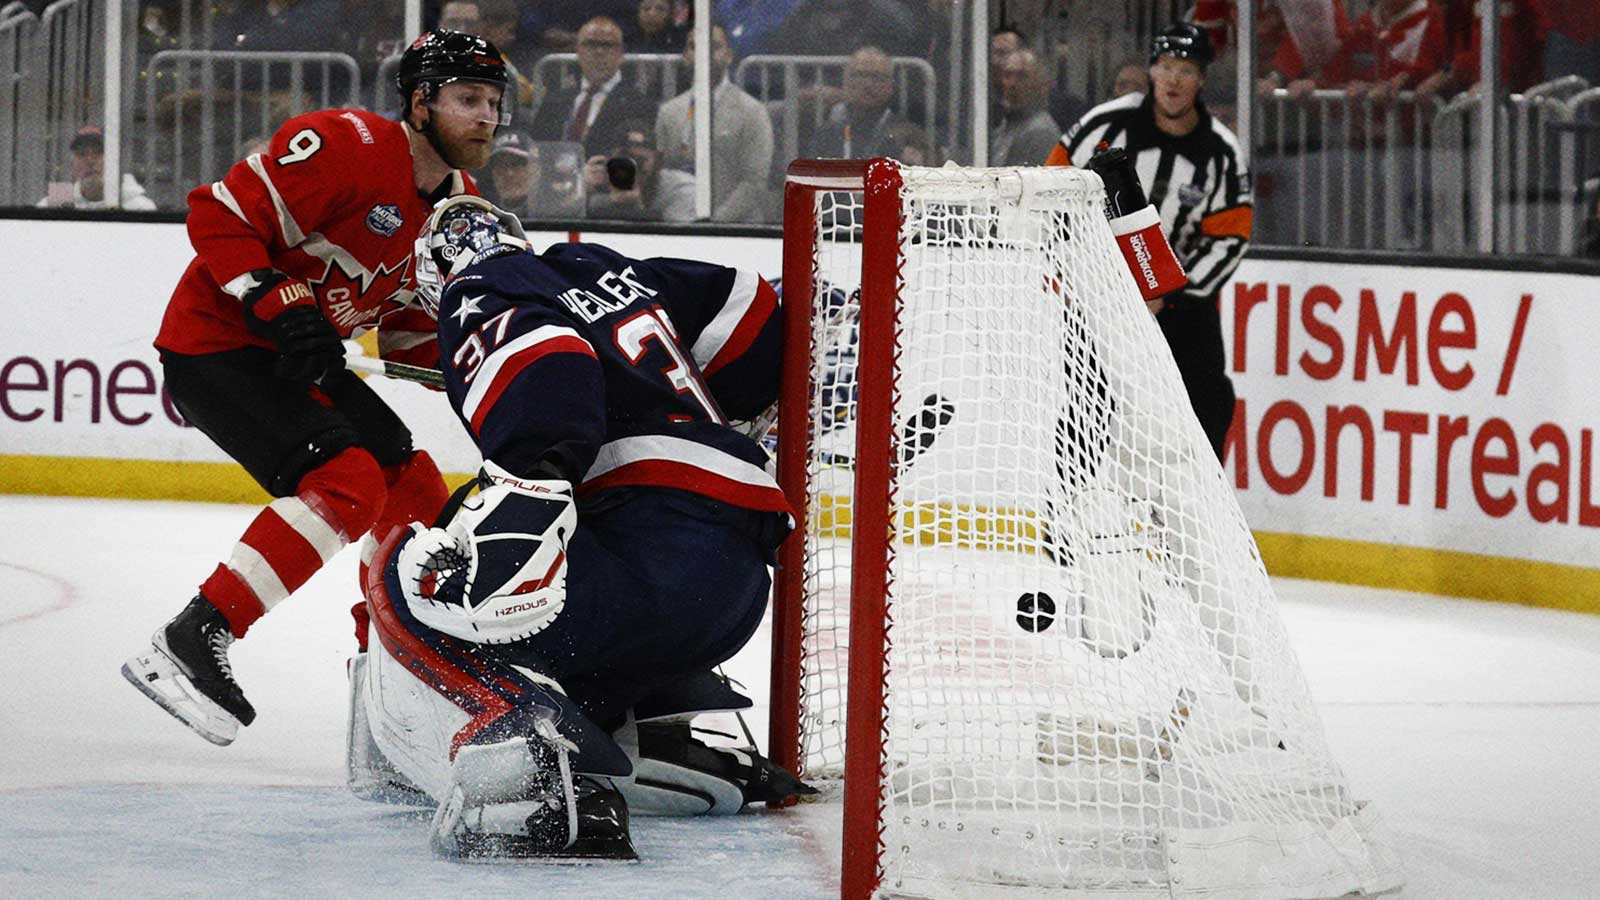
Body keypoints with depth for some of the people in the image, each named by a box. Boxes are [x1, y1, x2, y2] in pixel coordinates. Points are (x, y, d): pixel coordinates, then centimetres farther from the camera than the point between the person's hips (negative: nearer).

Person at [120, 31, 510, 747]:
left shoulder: (458, 204, 7)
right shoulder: (348, 147, -22)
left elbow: (412, 338, 14)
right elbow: (218, 215, -22)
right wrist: (279, 305, -29)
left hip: (301, 359, 10)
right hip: (215, 346, -10)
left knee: (416, 495, 10)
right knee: (347, 483, -24)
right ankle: (187, 646, -25)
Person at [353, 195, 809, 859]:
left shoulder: (476, 296, 6)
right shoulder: (605, 270, 29)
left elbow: (545, 358, -16)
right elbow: (751, 312, 29)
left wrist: (529, 474, -32)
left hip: (657, 550, -8)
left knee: (415, 580, -10)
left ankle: (530, 764, -35)